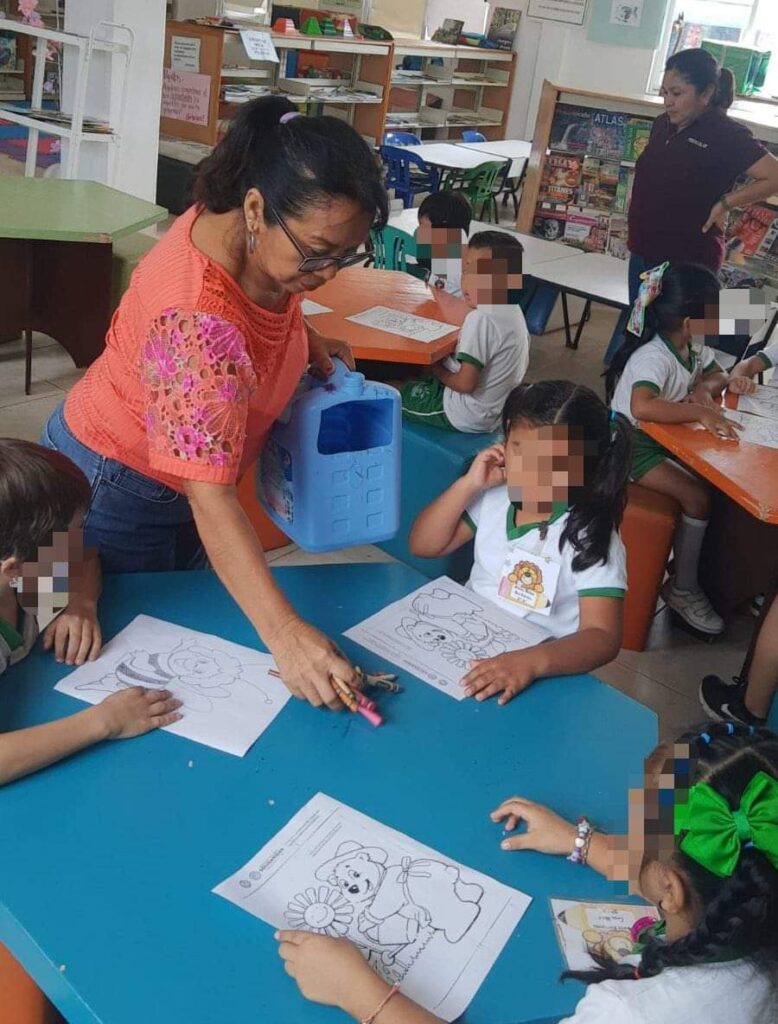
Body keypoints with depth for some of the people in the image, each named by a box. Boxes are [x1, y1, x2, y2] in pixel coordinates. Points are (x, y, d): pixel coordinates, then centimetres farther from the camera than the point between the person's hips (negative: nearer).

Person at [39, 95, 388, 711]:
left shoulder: (263, 243, -14)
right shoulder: (196, 321, -40)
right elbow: (209, 497, -43)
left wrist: (308, 338, -7)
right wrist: (283, 632, -49)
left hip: (177, 481, 8)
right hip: (119, 491, -8)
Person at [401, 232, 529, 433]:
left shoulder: (482, 319, -28)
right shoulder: (513, 311, 1)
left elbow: (466, 384, -28)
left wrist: (437, 370, -9)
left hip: (467, 417, -9)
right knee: (413, 379, 26)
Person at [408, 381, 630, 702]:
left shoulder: (591, 537, -15)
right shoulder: (495, 496, -1)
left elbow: (602, 637, -23)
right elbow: (424, 545, 5)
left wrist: (532, 662, -41)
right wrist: (469, 484, -8)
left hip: (535, 674, -3)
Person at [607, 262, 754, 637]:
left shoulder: (693, 347, 0)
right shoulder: (654, 357, -28)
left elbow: (717, 374, 17)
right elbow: (641, 406, -46)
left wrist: (705, 387, -7)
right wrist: (700, 412, -41)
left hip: (662, 439, 9)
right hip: (631, 445, -9)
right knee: (698, 498, -16)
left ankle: (691, 566, 11)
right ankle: (683, 588, -1)